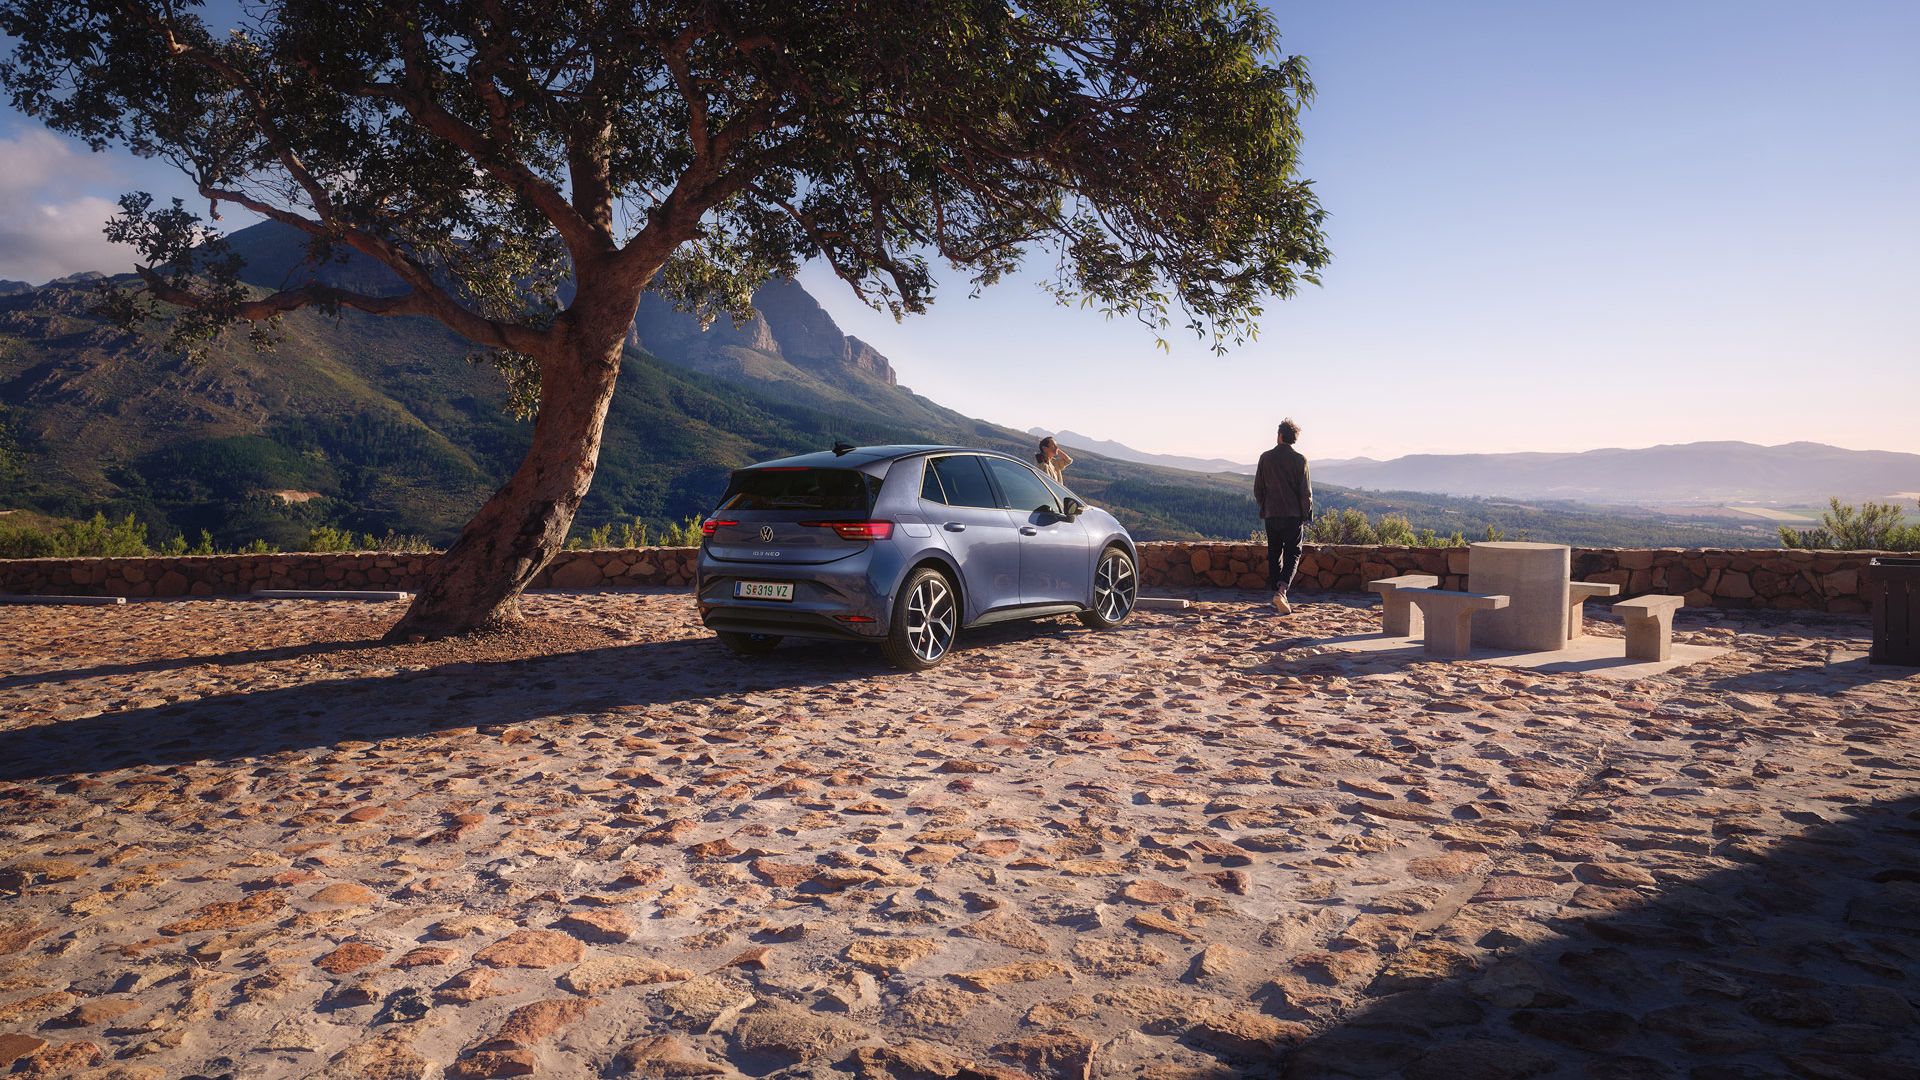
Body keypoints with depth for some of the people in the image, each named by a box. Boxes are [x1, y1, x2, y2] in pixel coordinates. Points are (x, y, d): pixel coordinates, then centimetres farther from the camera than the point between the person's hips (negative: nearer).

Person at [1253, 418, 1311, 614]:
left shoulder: (1266, 457, 1)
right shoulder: (1299, 460, -5)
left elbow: (1258, 488, 4)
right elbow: (1305, 491, -5)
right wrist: (1306, 515, 5)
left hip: (1271, 514, 2)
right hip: (1293, 515, -2)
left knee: (1274, 555, 11)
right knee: (1292, 554, 3)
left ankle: (1277, 595, 13)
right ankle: (1281, 591, -18)